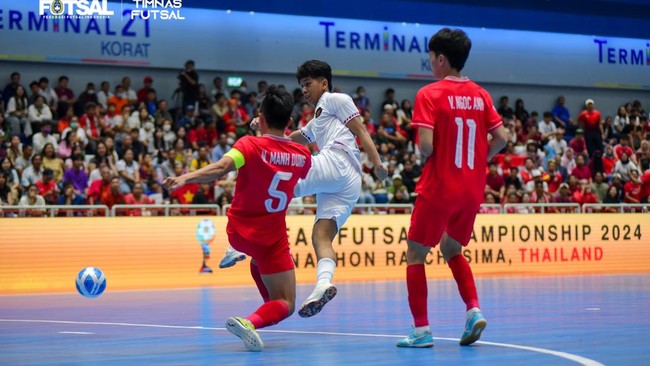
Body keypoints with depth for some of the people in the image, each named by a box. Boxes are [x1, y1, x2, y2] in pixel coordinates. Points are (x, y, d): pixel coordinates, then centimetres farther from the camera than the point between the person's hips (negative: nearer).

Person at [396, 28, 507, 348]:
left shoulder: (429, 94, -10)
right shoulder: (480, 95, 6)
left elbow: (426, 145, -18)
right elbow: (501, 138, 2)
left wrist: (421, 156, 3)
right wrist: (477, 161, 13)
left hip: (438, 188, -6)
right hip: (472, 190, 6)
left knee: (415, 254, 7)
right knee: (451, 249, 24)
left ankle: (421, 330, 3)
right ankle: (474, 310, 6)